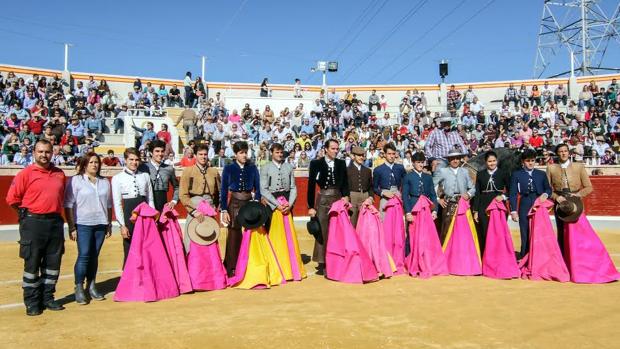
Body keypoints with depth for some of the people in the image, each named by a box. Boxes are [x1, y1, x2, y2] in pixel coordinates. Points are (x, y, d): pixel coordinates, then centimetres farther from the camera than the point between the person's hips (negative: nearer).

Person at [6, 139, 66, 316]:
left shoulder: (59, 174, 8)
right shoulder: (25, 174, -5)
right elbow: (12, 199, -6)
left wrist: (52, 210, 12)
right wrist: (28, 213, 2)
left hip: (55, 222, 4)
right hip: (33, 223, -4)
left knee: (53, 262, 10)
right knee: (32, 263, 3)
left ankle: (47, 297, 23)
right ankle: (32, 302, 13)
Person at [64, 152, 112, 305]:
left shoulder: (105, 182, 13)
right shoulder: (75, 181, 0)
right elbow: (68, 205, -3)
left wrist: (109, 225, 15)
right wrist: (71, 227, -8)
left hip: (101, 225, 4)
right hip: (83, 225, -4)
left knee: (94, 256, 8)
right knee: (83, 256, -7)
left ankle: (91, 286, 17)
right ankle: (79, 289, 2)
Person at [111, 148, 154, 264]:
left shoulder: (145, 176, 9)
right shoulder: (118, 178, 0)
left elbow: (150, 199, 11)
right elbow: (117, 203, -2)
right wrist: (122, 225, -8)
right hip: (129, 215, -2)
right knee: (129, 252, 4)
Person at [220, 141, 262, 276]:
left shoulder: (252, 168, 4)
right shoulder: (228, 169, 0)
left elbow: (257, 188, 7)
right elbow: (223, 191, 0)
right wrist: (224, 210, -6)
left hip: (250, 203, 2)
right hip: (234, 204, -2)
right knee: (234, 235, 1)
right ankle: (231, 268, 11)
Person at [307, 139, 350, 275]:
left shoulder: (341, 163, 7)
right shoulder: (316, 163, -2)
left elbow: (345, 183, 11)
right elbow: (311, 186, -2)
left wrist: (345, 196, -8)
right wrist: (311, 206, -4)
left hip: (338, 199, 3)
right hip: (323, 200, -3)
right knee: (322, 232, -1)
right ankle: (322, 264, 6)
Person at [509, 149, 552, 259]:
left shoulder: (541, 174, 12)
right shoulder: (516, 175, 4)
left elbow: (548, 188, 17)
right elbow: (513, 194, 1)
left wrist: (545, 194, -7)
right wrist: (513, 210, -6)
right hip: (525, 208, -2)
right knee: (525, 236, 1)